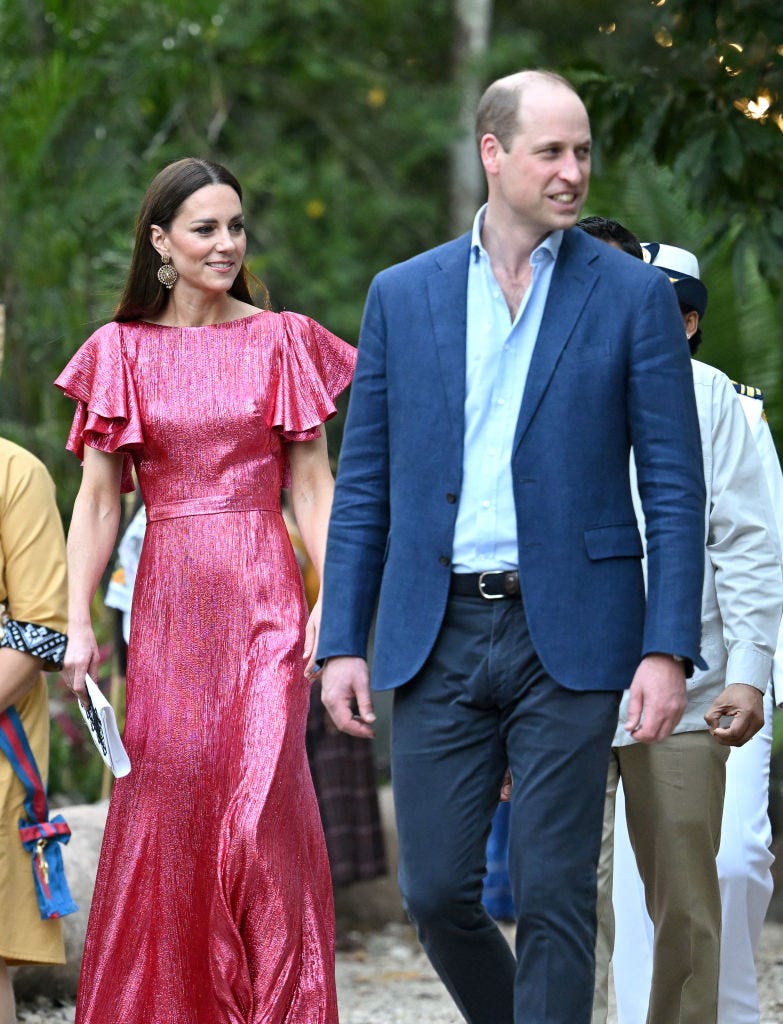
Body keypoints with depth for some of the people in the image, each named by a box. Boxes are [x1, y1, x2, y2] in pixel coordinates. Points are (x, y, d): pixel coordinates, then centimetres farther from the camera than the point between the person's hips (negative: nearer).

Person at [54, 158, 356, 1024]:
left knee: (263, 798, -11)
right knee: (165, 803, 0)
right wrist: (78, 624, -2)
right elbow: (97, 497, 6)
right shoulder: (122, 351, 7)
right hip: (167, 602, 1)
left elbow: (313, 483, 5)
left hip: (263, 595, -1)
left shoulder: (282, 342, 6)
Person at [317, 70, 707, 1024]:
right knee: (435, 891, 3)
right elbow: (362, 485, 10)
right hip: (438, 634, 2)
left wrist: (668, 650, -10)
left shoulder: (633, 295, 2)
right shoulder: (402, 295, 8)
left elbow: (674, 488, -1)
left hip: (569, 637, -2)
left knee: (554, 896, -4)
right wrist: (341, 641, 3)